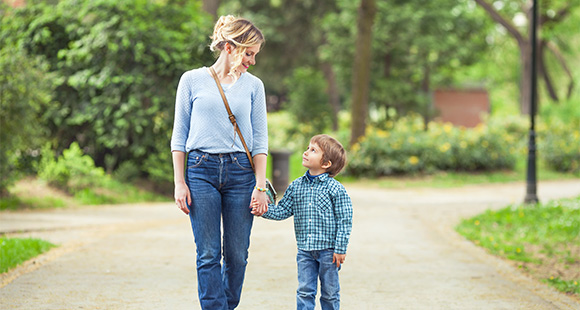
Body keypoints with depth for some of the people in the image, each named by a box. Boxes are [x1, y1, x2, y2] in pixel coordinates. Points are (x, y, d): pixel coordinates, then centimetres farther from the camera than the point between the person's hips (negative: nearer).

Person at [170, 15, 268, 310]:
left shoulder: (253, 85, 9)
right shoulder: (193, 80, 5)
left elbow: (260, 139, 8)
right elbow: (179, 134, 6)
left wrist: (260, 186, 0)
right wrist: (179, 183, -1)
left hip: (240, 172, 2)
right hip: (201, 170, -2)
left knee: (237, 254, 2)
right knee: (208, 254, -5)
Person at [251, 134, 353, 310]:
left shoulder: (335, 189, -10)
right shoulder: (296, 186, 4)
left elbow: (344, 221, -9)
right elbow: (283, 210, 9)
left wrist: (340, 249, -12)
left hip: (328, 249, -4)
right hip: (305, 250, 4)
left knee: (329, 292, 8)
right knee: (304, 291, 4)